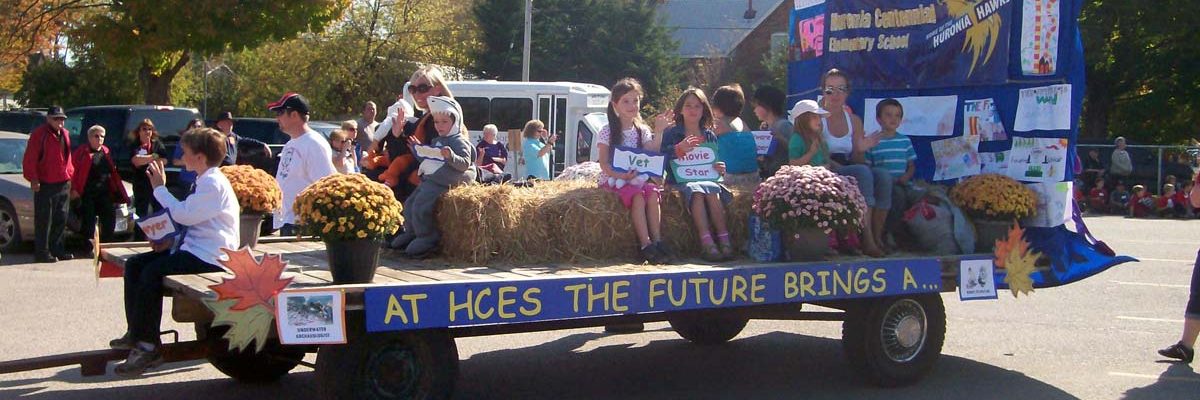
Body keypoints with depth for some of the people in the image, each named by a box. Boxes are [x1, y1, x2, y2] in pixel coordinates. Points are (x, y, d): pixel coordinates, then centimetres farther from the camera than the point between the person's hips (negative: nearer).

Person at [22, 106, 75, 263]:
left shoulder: (65, 134, 13)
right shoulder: (39, 134, -9)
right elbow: (29, 159, -12)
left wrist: (70, 175, 14)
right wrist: (33, 179, -17)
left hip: (63, 184, 7)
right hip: (45, 185, -7)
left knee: (61, 220, 13)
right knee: (44, 220, -3)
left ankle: (57, 249, 23)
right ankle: (42, 252, 1)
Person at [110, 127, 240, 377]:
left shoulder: (213, 183, -13)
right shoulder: (206, 181, 20)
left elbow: (184, 214, -19)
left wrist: (160, 188, -8)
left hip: (208, 256, -11)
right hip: (193, 248, 11)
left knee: (152, 272, -24)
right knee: (133, 265, 5)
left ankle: (148, 346, -15)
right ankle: (137, 333, 10)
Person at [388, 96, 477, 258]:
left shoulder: (459, 142, -7)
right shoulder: (436, 141, 22)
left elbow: (465, 164, -17)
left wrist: (450, 156, -32)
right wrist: (419, 147, 22)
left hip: (441, 183, -10)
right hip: (428, 179, 10)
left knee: (420, 206, -20)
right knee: (409, 204, 11)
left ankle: (428, 238, -10)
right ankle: (411, 233, 25)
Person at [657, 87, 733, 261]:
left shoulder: (709, 136, 18)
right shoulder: (671, 132, 5)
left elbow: (714, 163, 21)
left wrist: (719, 169, -2)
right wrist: (679, 149, -22)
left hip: (706, 179, 3)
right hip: (679, 181, -3)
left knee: (712, 190, -31)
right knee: (695, 190, -34)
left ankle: (724, 240, -35)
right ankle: (707, 243, -42)